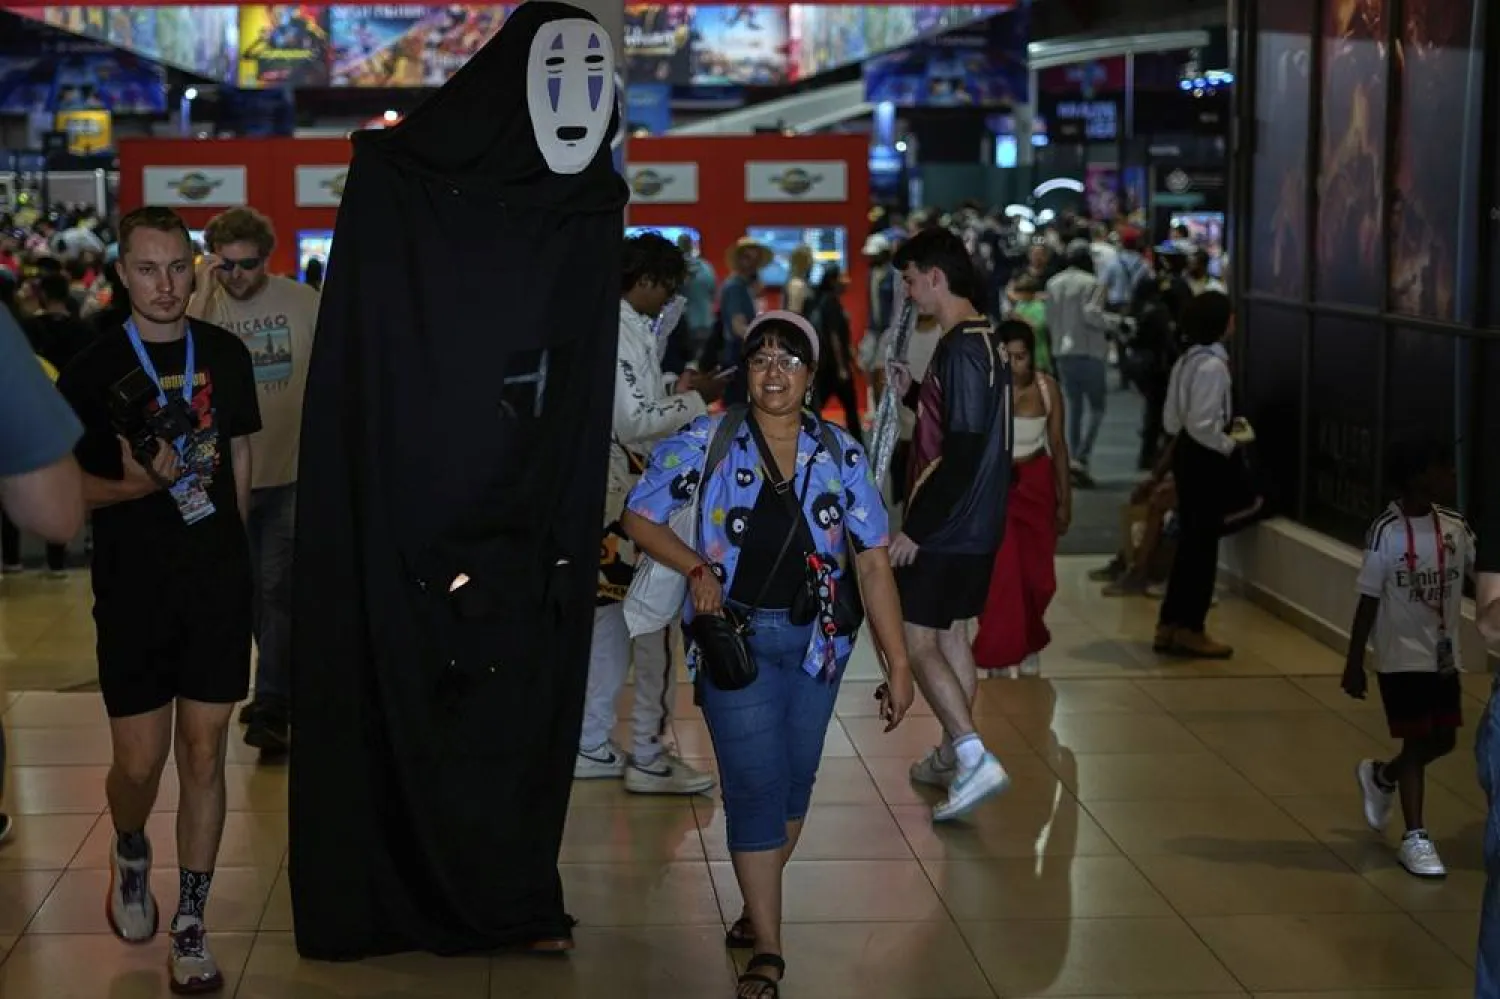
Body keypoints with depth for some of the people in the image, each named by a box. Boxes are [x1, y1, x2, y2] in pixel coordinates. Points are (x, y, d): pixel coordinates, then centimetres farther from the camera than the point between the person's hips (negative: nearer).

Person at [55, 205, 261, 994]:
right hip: (134, 590, -2)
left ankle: (190, 927, 12)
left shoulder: (224, 354, 4)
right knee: (140, 761, 2)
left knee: (204, 755, 3)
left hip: (218, 585, 2)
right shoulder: (93, 369, -5)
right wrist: (131, 485, -20)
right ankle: (130, 854, 36)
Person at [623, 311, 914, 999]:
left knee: (794, 781, 14)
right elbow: (639, 516, 1)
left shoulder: (841, 454, -3)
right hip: (737, 636, -3)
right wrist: (697, 568, -15)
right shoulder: (708, 441, -7)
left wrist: (897, 663, -4)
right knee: (756, 787, -6)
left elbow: (872, 562, -2)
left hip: (815, 640, 3)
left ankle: (759, 906, 37)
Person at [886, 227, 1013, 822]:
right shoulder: (985, 340, 11)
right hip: (976, 525, 10)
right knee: (951, 635, 18)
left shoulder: (961, 349, -20)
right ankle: (954, 756, 28)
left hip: (946, 526, -10)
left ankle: (975, 758, -13)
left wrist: (916, 528, -21)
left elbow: (961, 452, -24)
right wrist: (912, 392, 13)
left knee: (914, 640, -7)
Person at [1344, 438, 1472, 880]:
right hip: (1402, 657, -6)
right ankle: (1415, 838, 13)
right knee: (1418, 742, -1)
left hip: (1444, 655, 6)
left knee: (1444, 740, 13)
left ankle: (1380, 776, 42)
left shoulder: (1455, 526, -1)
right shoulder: (1386, 532, -16)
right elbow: (1368, 602, -12)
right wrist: (1354, 664, -8)